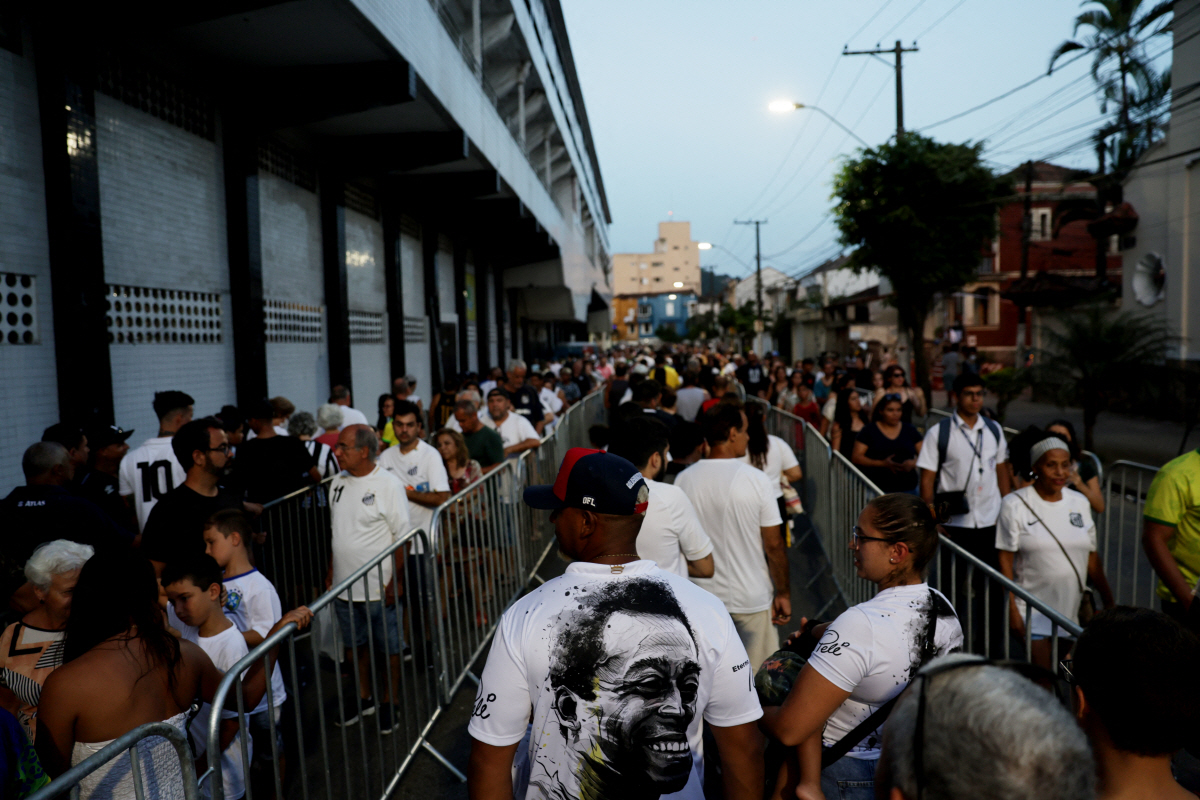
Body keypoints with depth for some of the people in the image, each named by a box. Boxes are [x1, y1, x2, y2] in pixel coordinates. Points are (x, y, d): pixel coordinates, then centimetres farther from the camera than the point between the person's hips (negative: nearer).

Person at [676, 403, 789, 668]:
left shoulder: (683, 480, -6)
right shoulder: (756, 479, -15)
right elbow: (774, 545, -11)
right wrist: (783, 594, 3)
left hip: (703, 597, 3)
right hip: (752, 598, -3)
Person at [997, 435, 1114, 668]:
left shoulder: (1080, 502, 8)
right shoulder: (1015, 504, -7)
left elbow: (1092, 557, 12)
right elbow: (1005, 559, -9)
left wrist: (1109, 602, 10)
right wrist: (1012, 608, -13)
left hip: (1075, 611, 5)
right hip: (1033, 612, -5)